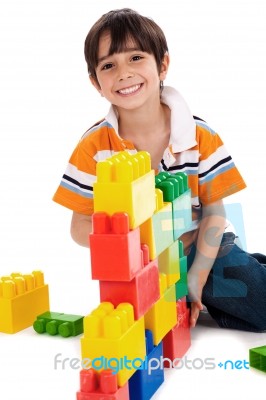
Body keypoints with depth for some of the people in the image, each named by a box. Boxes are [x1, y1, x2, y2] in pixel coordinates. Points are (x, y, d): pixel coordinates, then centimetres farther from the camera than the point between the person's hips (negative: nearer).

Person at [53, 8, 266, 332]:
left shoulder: (200, 137, -11)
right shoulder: (94, 146, -11)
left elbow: (214, 211, -5)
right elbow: (80, 226, -7)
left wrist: (196, 280, -11)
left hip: (201, 251, 0)